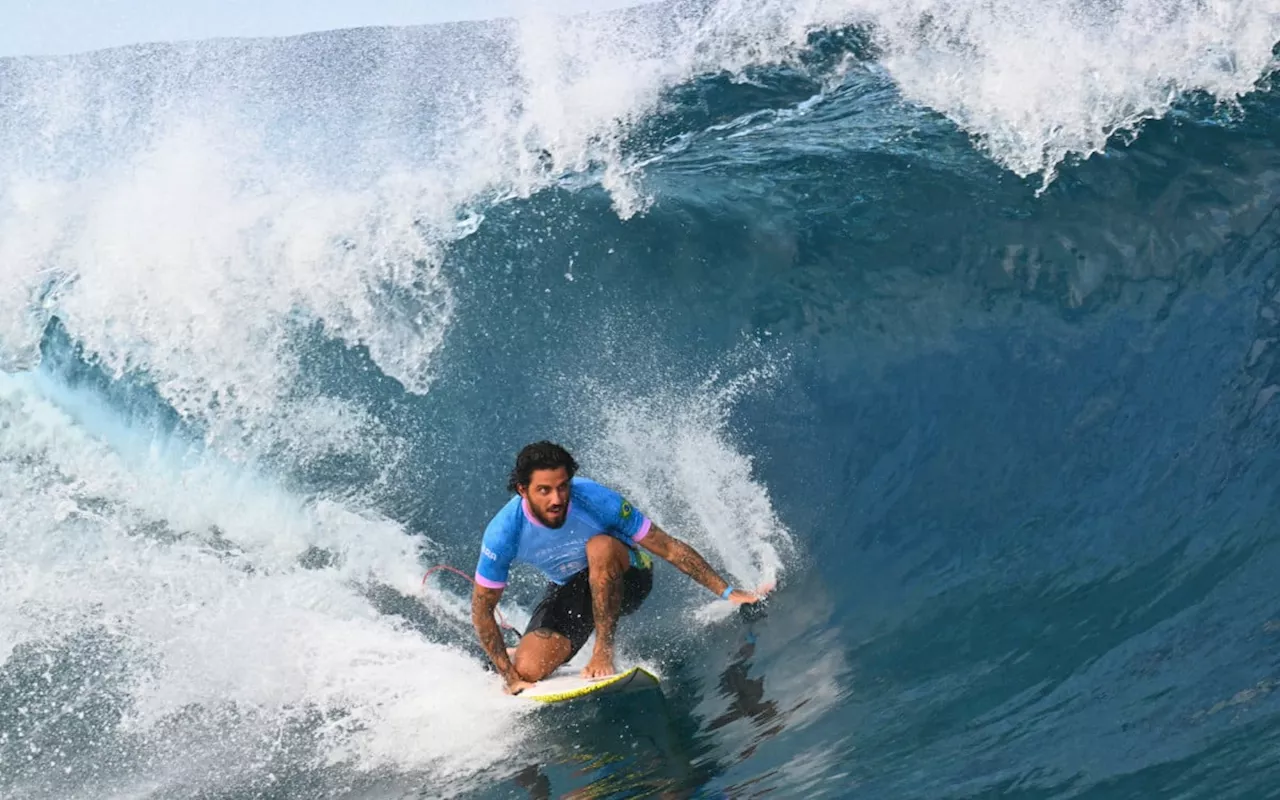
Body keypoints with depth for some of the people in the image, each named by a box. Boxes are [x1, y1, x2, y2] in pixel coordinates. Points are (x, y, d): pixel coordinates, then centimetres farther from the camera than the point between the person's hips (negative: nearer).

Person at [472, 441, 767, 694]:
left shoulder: (595, 500, -30)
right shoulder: (504, 533, -26)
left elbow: (669, 548, -22)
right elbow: (482, 609, -14)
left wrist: (727, 592, -23)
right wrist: (510, 676, -17)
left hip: (624, 579, -2)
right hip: (568, 590, 2)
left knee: (600, 546, -36)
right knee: (528, 671, -19)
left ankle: (604, 649, -21)